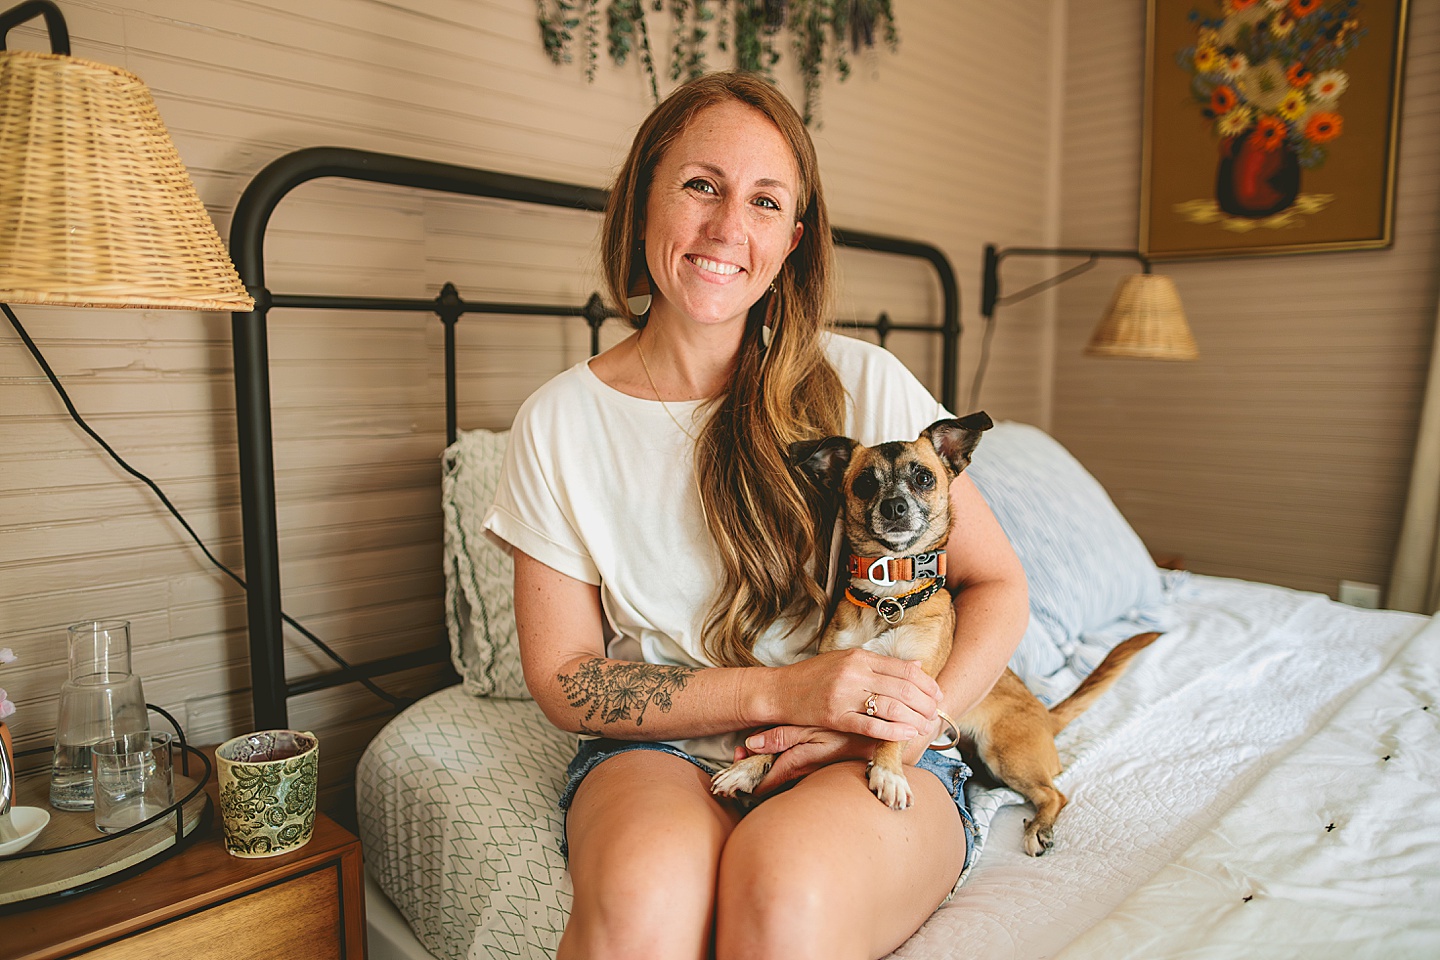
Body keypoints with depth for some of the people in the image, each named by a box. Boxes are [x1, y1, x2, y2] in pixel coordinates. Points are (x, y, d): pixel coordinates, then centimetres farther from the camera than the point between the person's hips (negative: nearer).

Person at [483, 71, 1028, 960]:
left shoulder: (863, 383, -4)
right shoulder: (560, 422, -2)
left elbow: (997, 586, 3)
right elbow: (563, 679, -3)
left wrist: (908, 721, -15)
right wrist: (779, 692, -15)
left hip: (862, 758, 1)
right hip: (660, 751, 1)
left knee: (786, 888, -33)